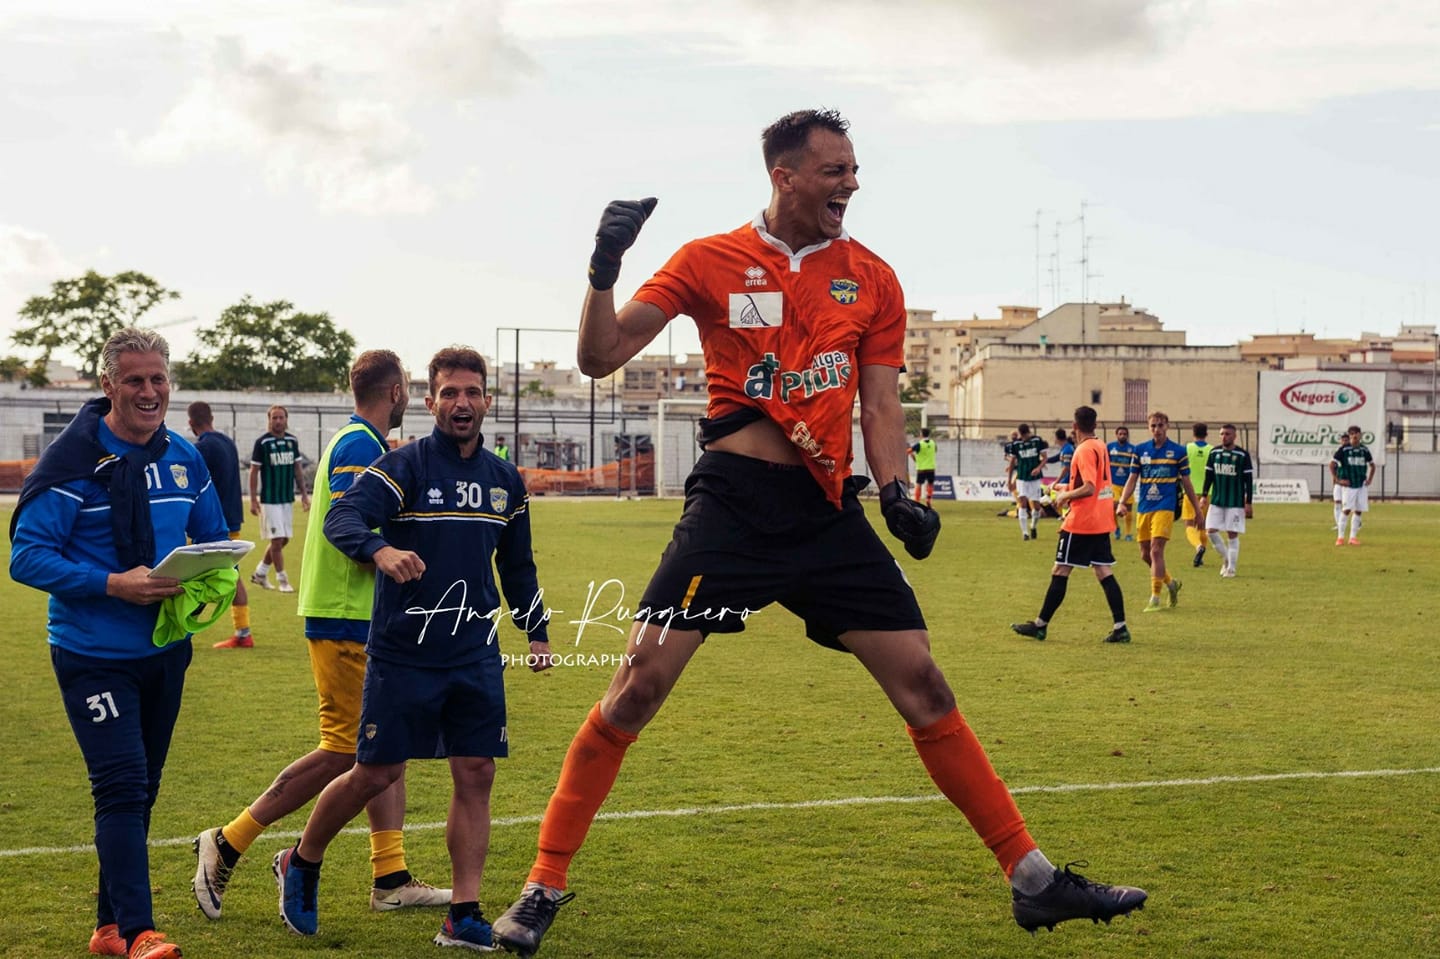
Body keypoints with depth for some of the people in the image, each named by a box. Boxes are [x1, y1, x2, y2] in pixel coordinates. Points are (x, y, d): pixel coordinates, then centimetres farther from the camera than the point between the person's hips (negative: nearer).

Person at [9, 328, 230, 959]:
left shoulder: (184, 458, 5)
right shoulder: (71, 461, -14)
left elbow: (215, 540, 16)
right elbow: (27, 556, -16)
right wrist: (114, 584, -26)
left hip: (165, 650, 6)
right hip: (93, 654, -6)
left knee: (139, 790, 14)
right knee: (122, 787, -14)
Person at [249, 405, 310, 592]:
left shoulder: (292, 441, 7)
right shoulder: (262, 442, -8)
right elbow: (254, 471, -6)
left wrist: (303, 493, 10)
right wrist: (253, 500, -10)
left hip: (288, 498, 6)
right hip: (269, 499, -6)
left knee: (284, 539, 10)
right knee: (277, 540, -6)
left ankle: (260, 573, 25)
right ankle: (282, 580, 4)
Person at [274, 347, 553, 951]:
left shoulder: (506, 481, 10)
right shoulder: (404, 466, -8)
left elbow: (517, 566, 23)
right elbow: (341, 519, -23)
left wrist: (537, 631, 20)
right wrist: (381, 550, -43)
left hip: (476, 655, 5)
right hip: (402, 652, -4)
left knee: (475, 775, -1)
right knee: (376, 774, 1)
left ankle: (464, 916, 6)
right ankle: (301, 864, 26)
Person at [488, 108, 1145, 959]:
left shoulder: (872, 279, 8)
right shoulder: (710, 263, 1)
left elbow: (881, 404, 10)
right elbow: (601, 358, -2)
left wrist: (897, 492, -7)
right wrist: (604, 268, -19)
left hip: (829, 512, 3)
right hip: (733, 503, -2)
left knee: (923, 685, 1)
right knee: (639, 684, -9)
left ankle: (1033, 879, 10)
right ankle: (545, 887, 4)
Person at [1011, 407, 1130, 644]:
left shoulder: (1084, 450, -16)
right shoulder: (1101, 447, 12)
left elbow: (1089, 488, -23)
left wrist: (1065, 496, -9)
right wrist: (1067, 490, 19)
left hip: (1080, 523, -8)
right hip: (1102, 521, 8)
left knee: (1060, 572, -1)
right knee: (1104, 573, 7)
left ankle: (1040, 625, 6)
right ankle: (1121, 627, 1)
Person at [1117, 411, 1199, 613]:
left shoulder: (1178, 451, 1)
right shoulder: (1140, 450, 7)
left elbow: (1186, 482, 7)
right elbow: (1132, 480, 10)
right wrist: (1122, 503, -3)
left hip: (1165, 507, -4)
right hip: (1144, 508, 4)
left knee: (1156, 551, -15)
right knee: (1145, 555, 8)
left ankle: (1155, 599, -11)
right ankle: (1171, 583, 33)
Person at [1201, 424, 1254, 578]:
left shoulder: (1243, 455, -6)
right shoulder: (1214, 453, 5)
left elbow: (1248, 480, -4)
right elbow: (1209, 475, 11)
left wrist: (1249, 503, -6)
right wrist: (1204, 495, 3)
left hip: (1235, 502, -4)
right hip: (1216, 500, 4)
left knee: (1232, 534, -3)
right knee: (1211, 530, -2)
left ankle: (1231, 568, 6)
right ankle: (1226, 558, 19)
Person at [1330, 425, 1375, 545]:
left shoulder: (1364, 449, 8)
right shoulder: (1344, 449, -4)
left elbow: (1372, 465, 21)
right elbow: (1332, 463, -3)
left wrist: (1369, 479, 10)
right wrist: (1337, 480, -8)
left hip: (1362, 485, 4)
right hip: (1348, 485, -4)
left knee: (1359, 511, 2)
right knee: (1347, 509, -11)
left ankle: (1353, 537, 10)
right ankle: (1340, 537, -3)